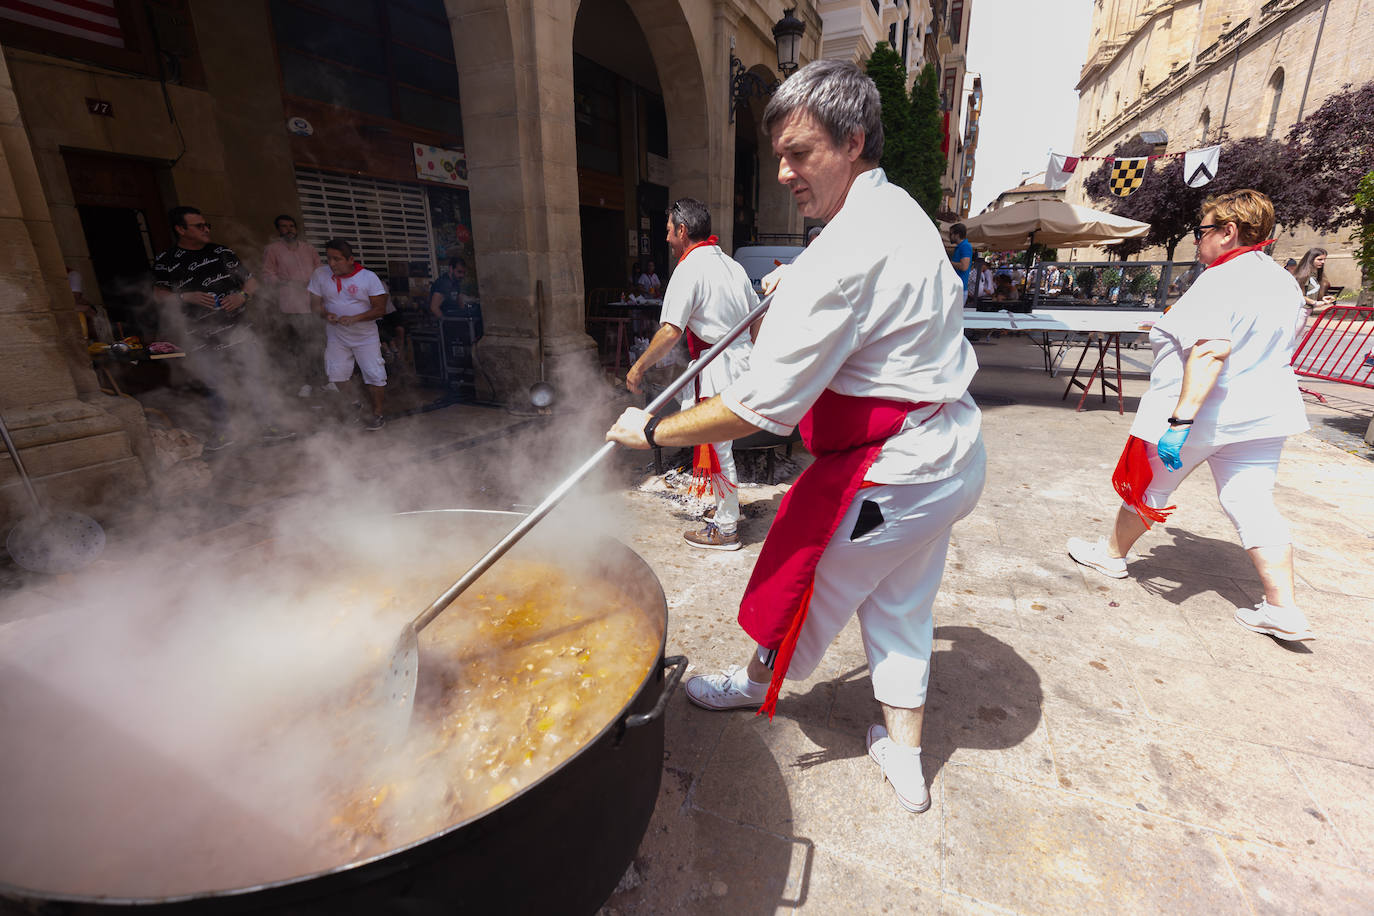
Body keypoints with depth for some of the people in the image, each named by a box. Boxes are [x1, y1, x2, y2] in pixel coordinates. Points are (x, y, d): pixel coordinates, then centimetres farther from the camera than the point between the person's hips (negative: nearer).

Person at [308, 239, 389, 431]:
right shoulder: (320, 275, -1)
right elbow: (315, 304, 4)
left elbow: (380, 309, -12)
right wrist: (326, 315, -20)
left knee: (374, 375, -5)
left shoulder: (369, 277, -9)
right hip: (336, 336, 3)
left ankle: (378, 413, 10)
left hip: (365, 336, -3)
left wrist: (354, 318, -23)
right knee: (336, 376, 3)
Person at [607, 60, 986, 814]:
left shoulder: (842, 256, -24)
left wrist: (653, 431, -16)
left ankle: (758, 683, 43)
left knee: (810, 582, 14)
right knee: (899, 606, 20)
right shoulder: (904, 214, 9)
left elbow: (761, 405, -27)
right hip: (952, 450, 10)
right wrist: (794, 296, 17)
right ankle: (904, 760, 36)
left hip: (890, 471, -9)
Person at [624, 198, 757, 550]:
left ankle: (725, 529, 12)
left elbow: (670, 331, -19)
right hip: (742, 358, 9)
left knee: (716, 447, 1)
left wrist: (639, 368, -9)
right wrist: (756, 360, 29)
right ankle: (727, 509, 34)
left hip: (716, 367, -9)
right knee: (719, 444, 20)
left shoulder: (689, 269, -12)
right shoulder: (732, 264, 14)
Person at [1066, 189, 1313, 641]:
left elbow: (1212, 350, -29)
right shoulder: (1284, 282, 12)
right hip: (1262, 414, 8)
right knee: (1252, 503, 8)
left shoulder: (1219, 281, -17)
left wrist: (1182, 418, -34)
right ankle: (1283, 609, 8)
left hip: (1200, 412, -8)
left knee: (1147, 486, 11)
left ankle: (1111, 553, 29)